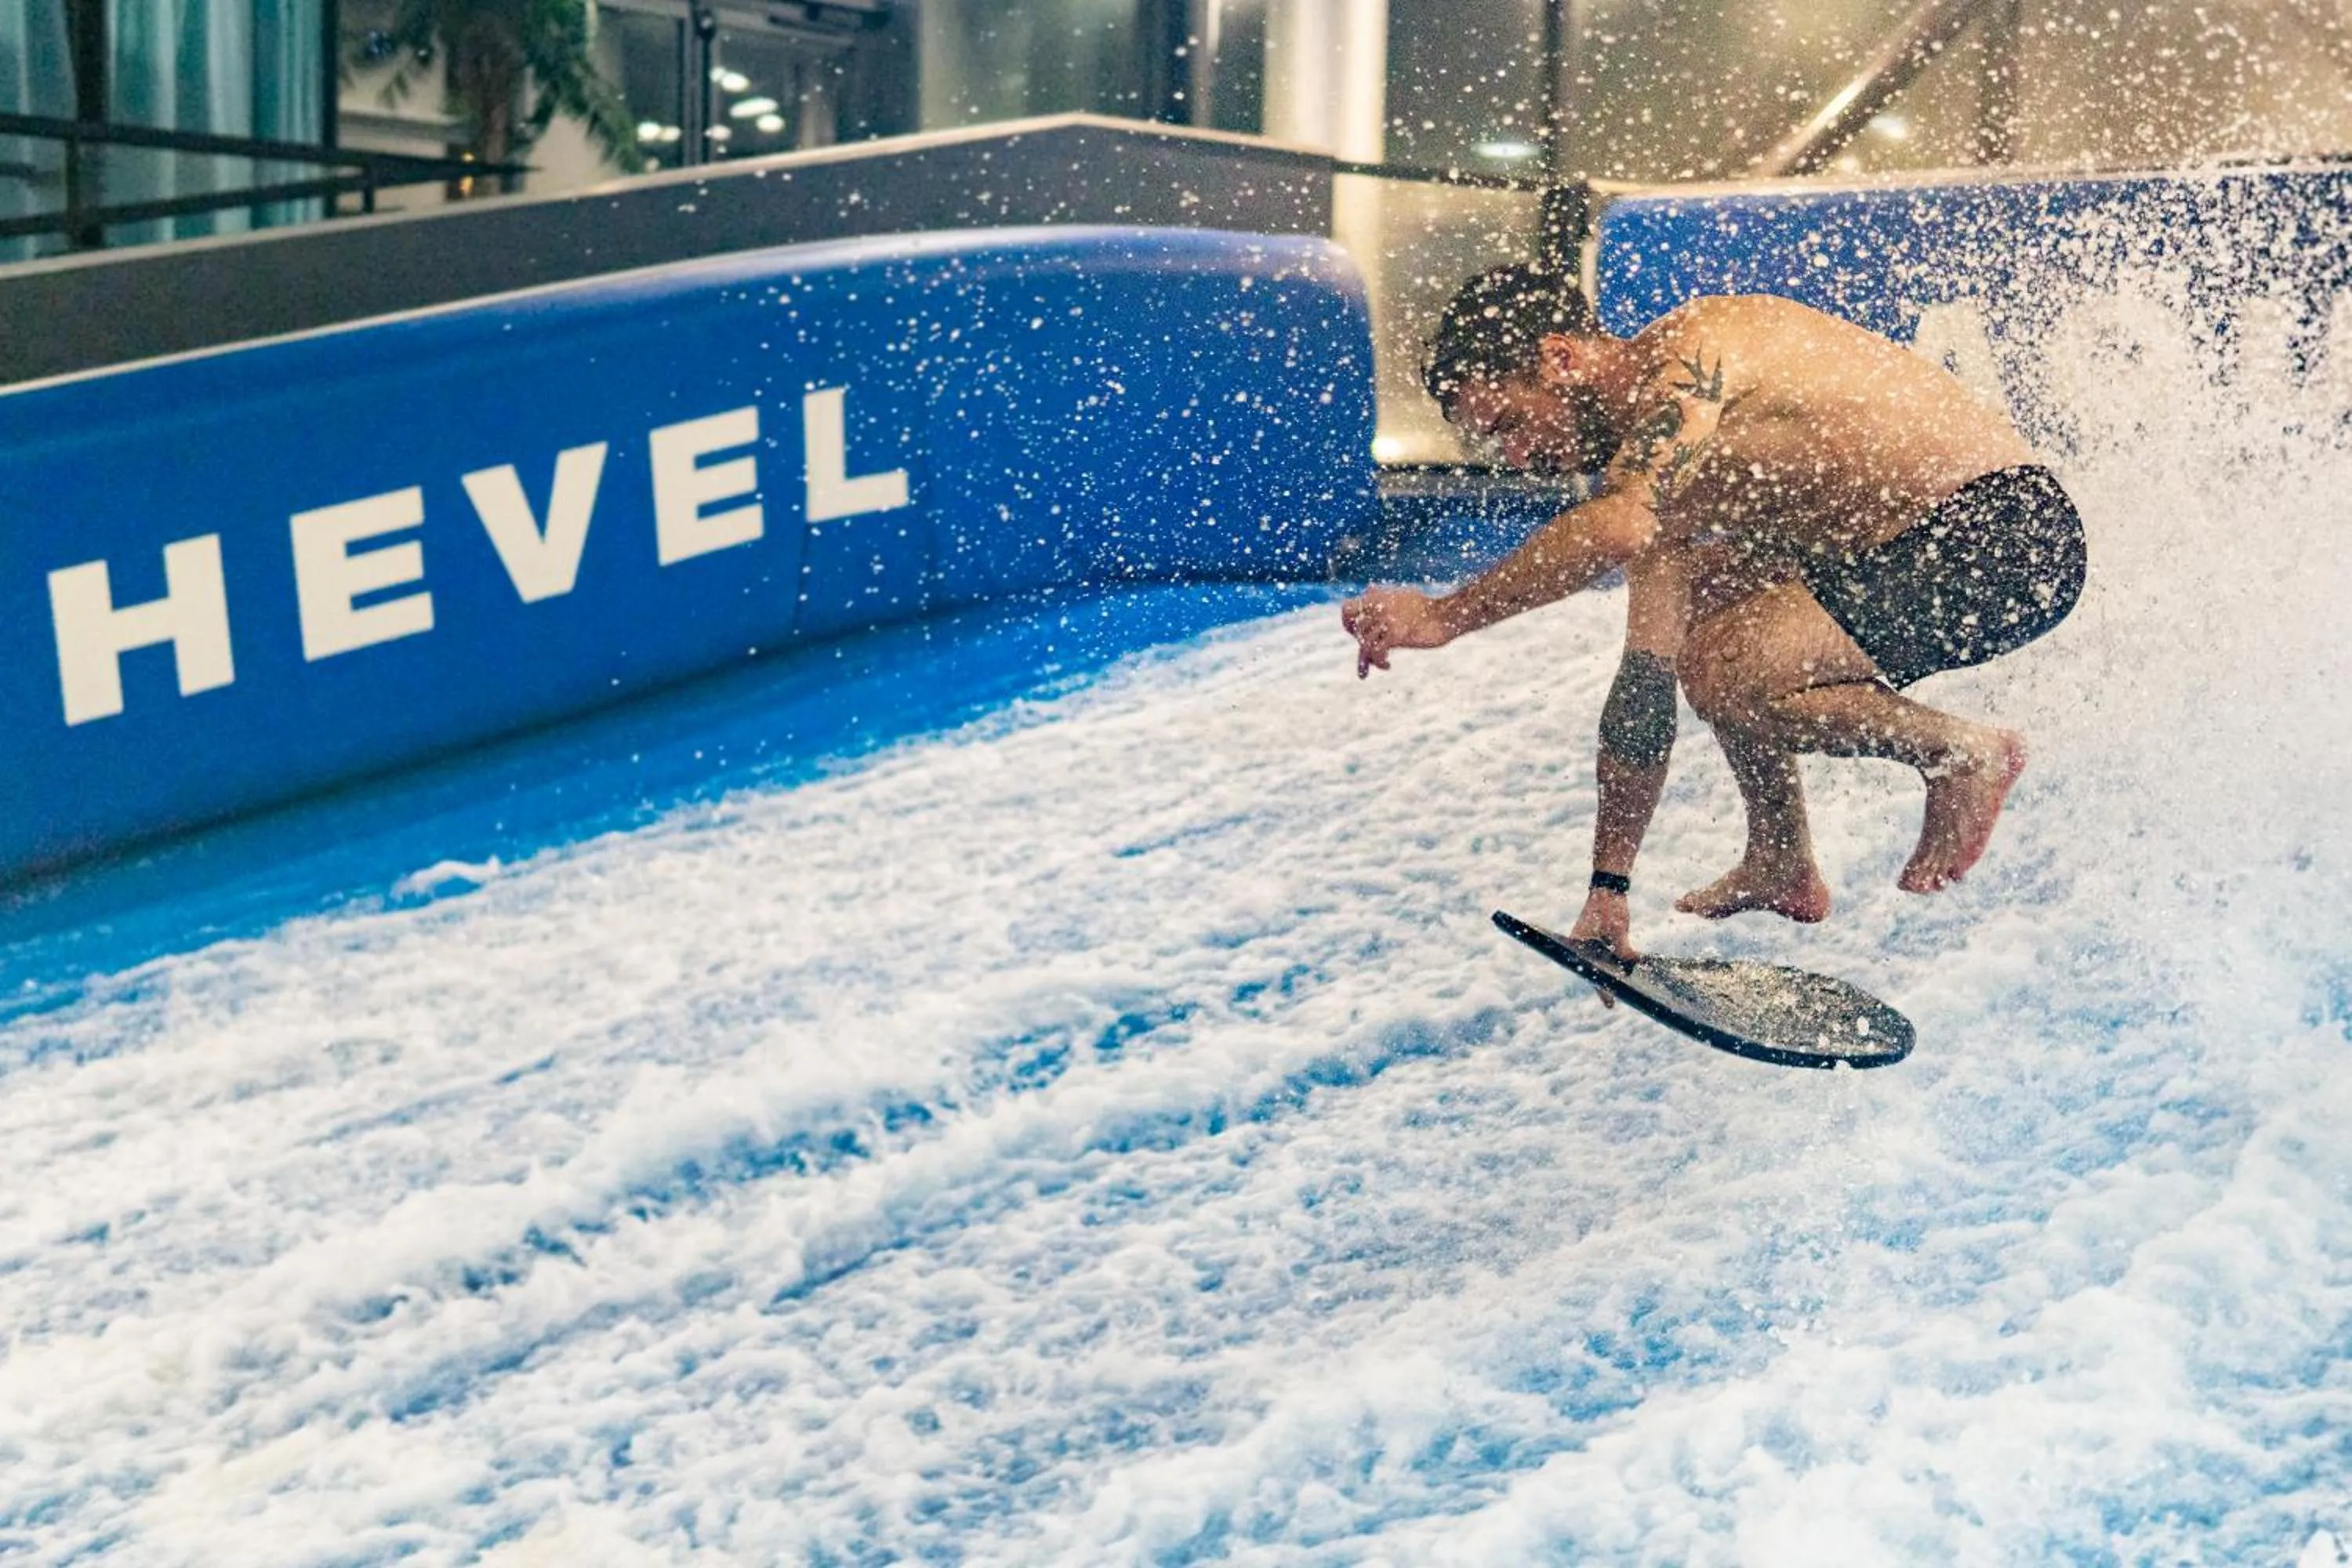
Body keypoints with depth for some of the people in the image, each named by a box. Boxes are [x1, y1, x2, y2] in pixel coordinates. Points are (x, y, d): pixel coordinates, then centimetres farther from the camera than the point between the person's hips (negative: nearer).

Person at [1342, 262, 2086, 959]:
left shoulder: (1692, 350, -16)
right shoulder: (1653, 461, 10)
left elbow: (1616, 529, -34)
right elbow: (1645, 677, 9)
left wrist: (1445, 615, -27)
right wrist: (1608, 887, 8)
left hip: (2009, 529, -10)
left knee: (1723, 672, -22)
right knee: (1690, 596, 21)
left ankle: (1967, 754, -2)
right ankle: (1782, 865, 24)